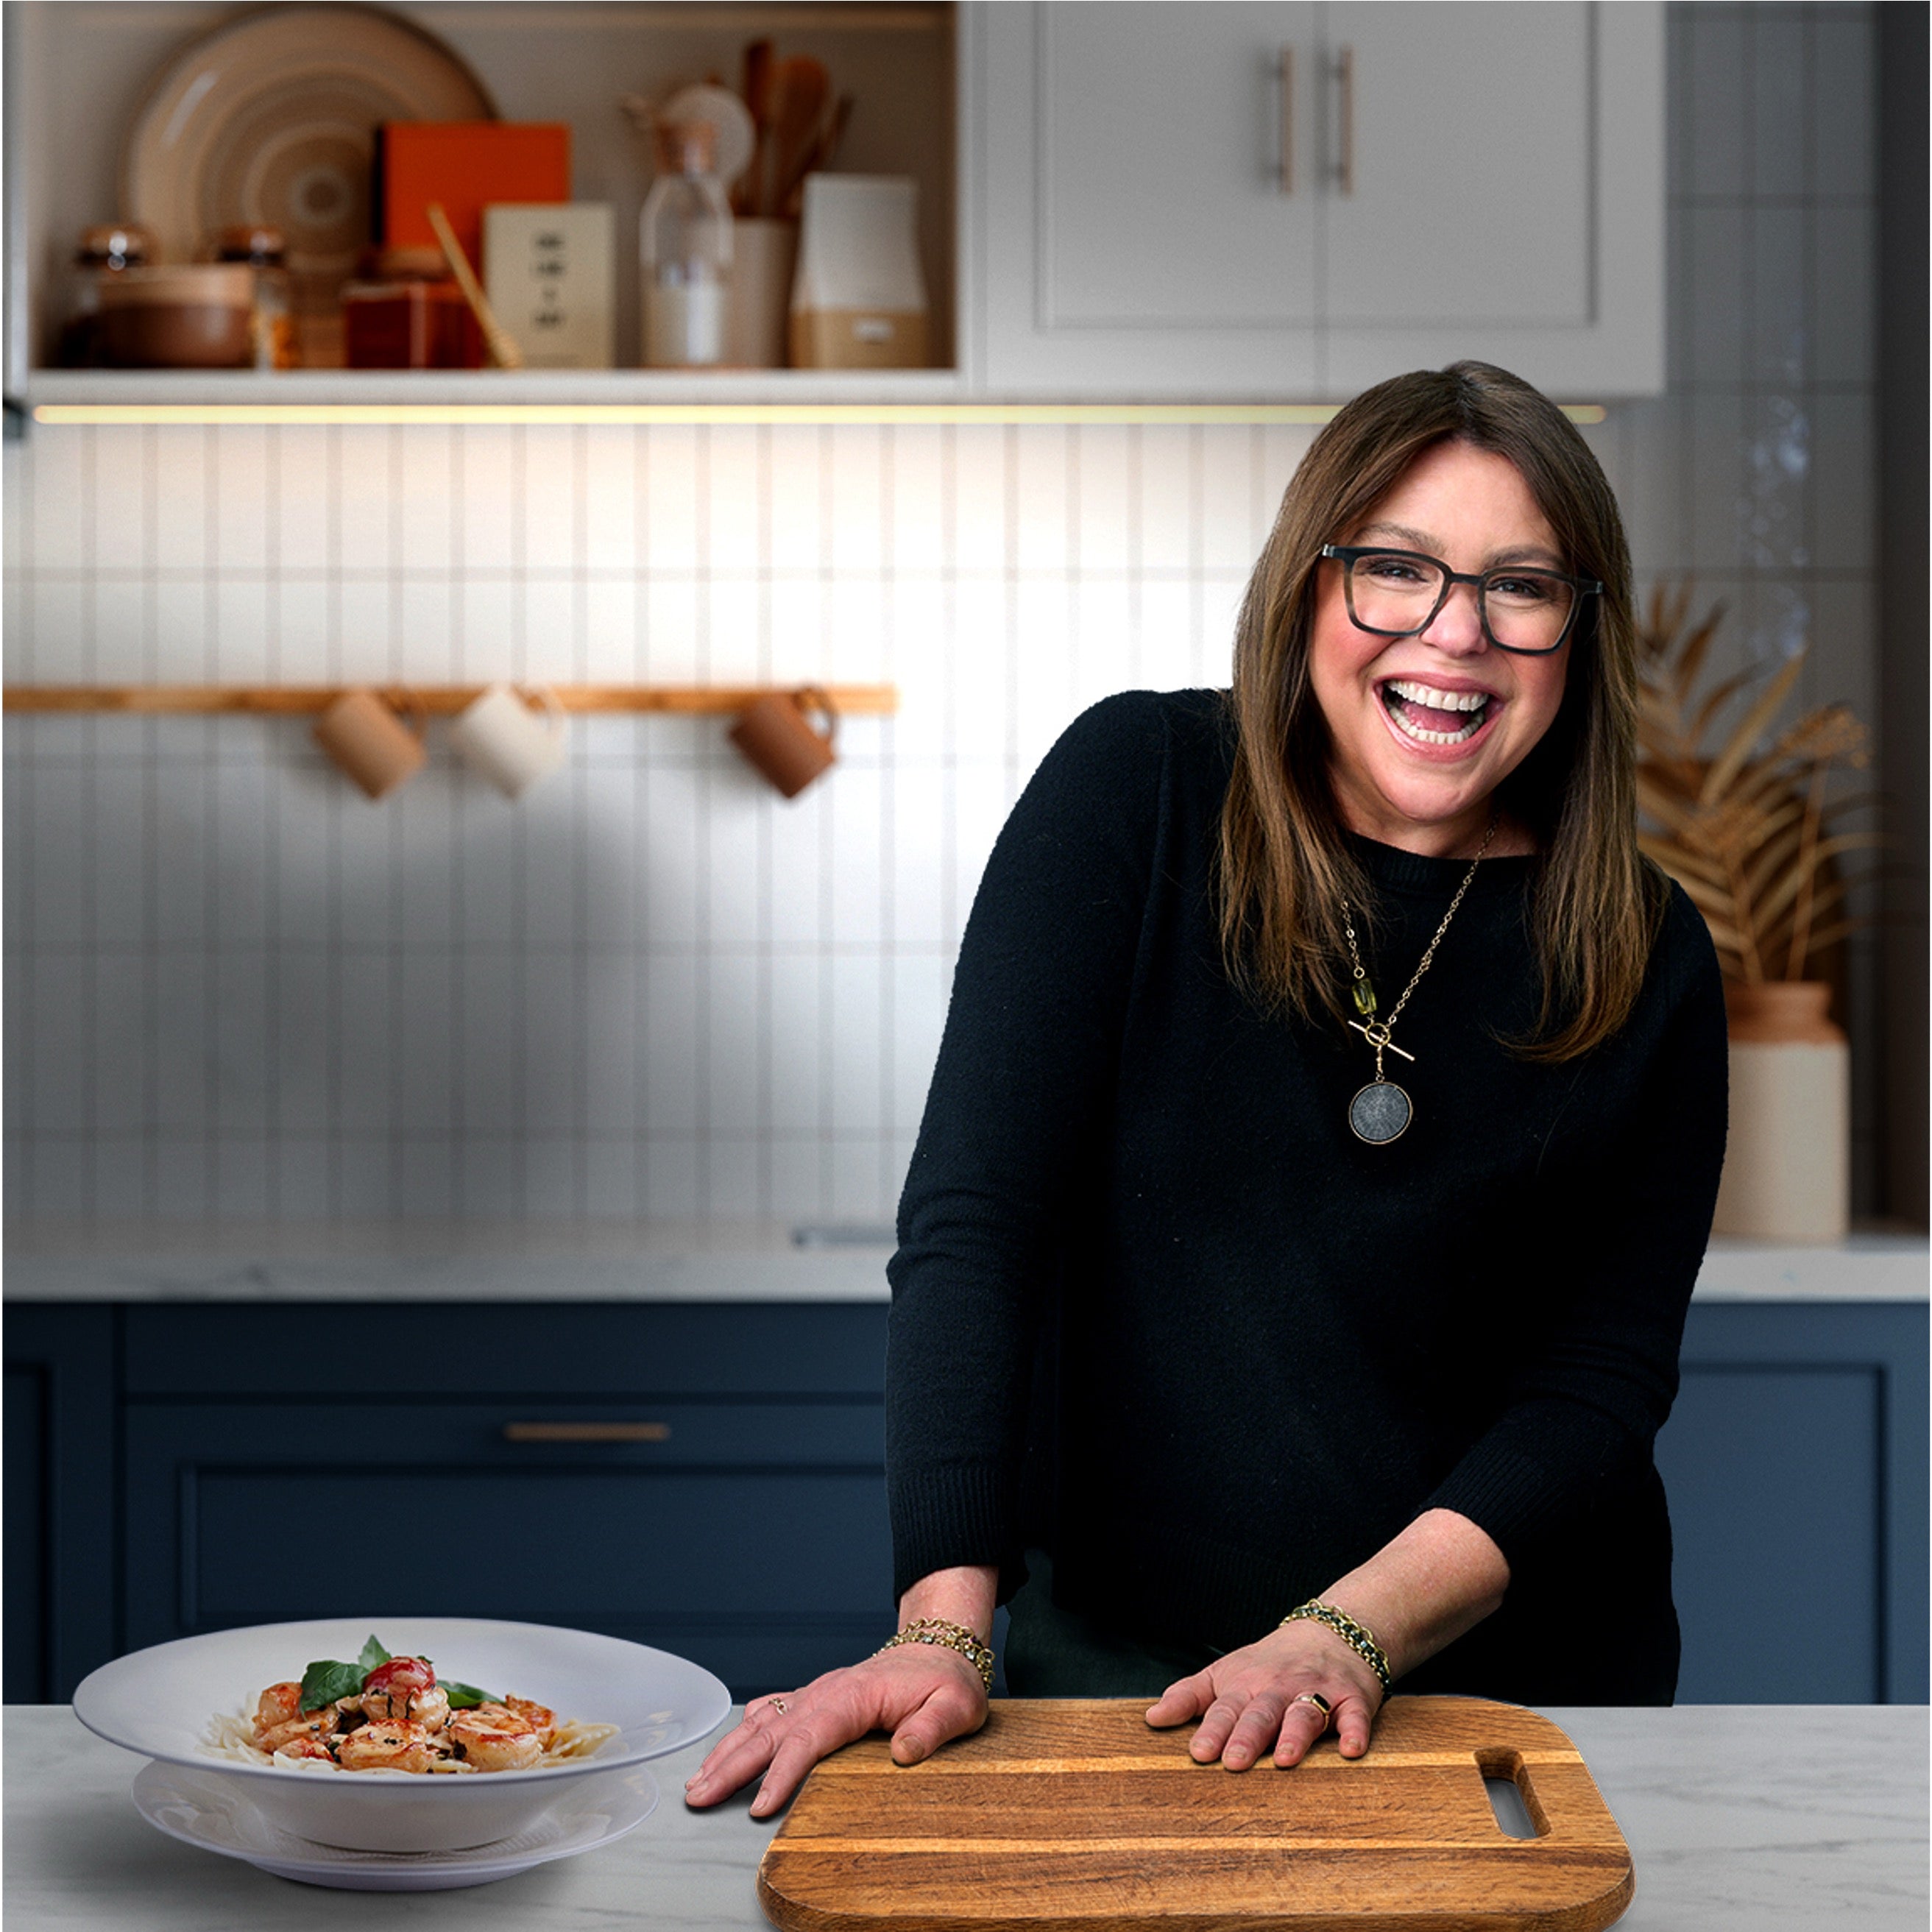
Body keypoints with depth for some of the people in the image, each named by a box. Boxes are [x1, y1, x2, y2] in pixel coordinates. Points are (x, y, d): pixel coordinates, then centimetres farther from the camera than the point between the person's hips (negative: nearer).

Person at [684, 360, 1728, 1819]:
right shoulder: (1142, 788, -5)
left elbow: (1600, 1386, -3)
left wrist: (1352, 1637, -18)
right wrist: (944, 1626, -21)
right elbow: (975, 1213, -12)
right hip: (1116, 1664, -1)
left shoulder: (1645, 965, -1)